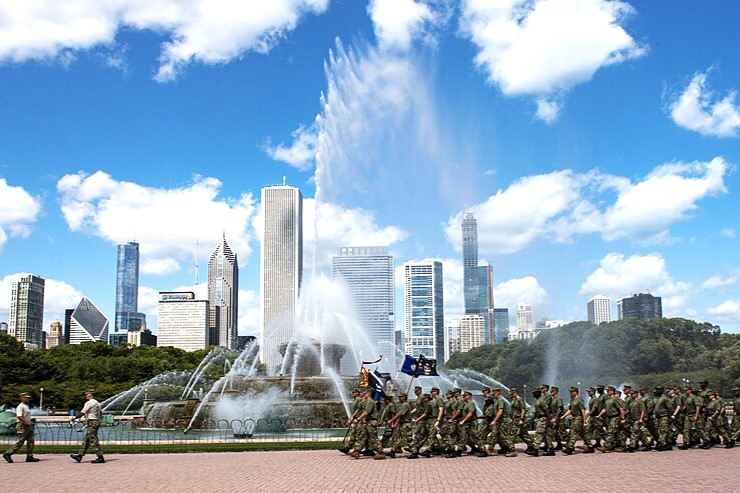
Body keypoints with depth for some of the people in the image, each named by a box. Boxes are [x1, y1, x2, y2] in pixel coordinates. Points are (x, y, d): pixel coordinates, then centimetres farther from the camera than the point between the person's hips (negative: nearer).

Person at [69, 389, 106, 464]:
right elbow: (101, 413, 19)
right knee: (86, 440, 13)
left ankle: (100, 457, -9)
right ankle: (80, 456, 16)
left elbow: (82, 413, -11)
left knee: (93, 441, -7)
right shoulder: (97, 403, 16)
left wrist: (74, 419, -1)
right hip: (96, 422, 10)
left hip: (92, 422, -10)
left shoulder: (89, 403, -11)